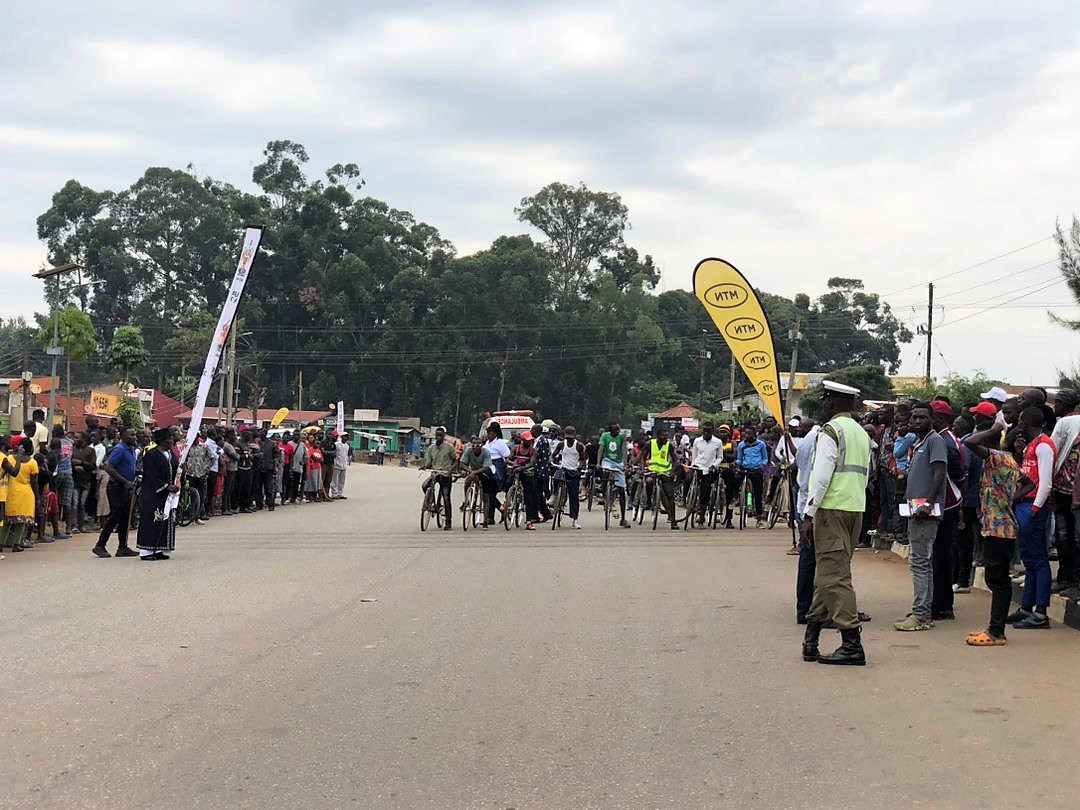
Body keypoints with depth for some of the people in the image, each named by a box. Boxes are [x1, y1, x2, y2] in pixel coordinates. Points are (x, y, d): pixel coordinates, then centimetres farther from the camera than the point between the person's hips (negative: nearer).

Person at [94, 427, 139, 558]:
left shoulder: (131, 449, 13)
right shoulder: (119, 449, -15)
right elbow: (109, 468, -21)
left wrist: (132, 482, 9)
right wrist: (126, 482, -20)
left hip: (126, 488, 9)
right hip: (116, 487, -9)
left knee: (125, 518, 9)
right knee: (114, 517, -7)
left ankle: (122, 547, 12)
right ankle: (100, 546, 0)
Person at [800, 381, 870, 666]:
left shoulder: (831, 431, -8)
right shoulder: (862, 434, 18)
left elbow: (822, 476, -15)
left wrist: (810, 514, -12)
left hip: (832, 508, -9)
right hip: (856, 509, 9)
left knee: (834, 575, -8)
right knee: (827, 574, 13)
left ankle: (852, 644, -12)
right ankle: (811, 640, 18)